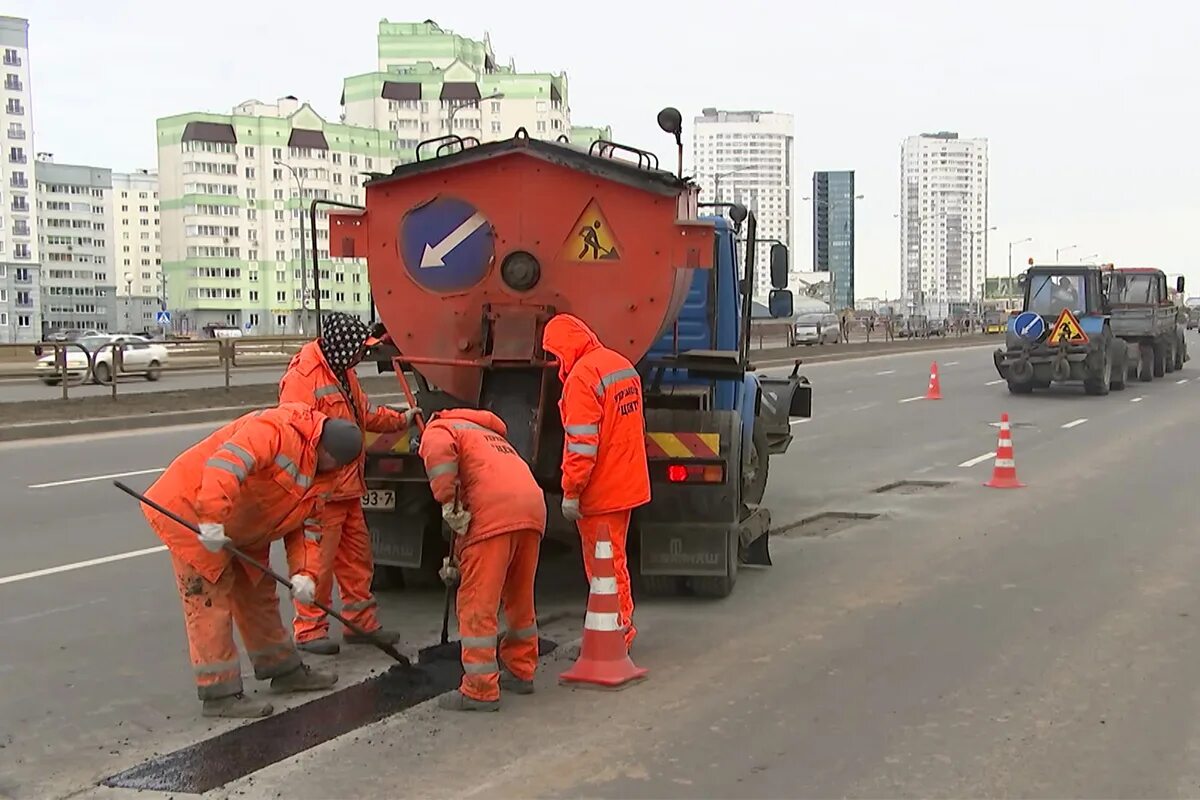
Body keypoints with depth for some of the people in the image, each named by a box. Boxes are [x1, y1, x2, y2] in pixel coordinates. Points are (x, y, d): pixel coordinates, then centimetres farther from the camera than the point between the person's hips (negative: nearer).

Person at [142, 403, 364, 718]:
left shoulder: (321, 478, 5)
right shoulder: (275, 428, -26)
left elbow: (306, 528, 4)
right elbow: (224, 464, -38)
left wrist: (304, 572, -12)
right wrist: (213, 520, -44)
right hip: (190, 511, -10)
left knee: (258, 594, 17)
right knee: (210, 600, -8)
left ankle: (284, 669, 32)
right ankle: (219, 694, -3)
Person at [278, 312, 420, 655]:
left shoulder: (343, 373, 14)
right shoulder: (302, 378, -18)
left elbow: (365, 413, 31)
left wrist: (401, 419, 33)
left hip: (347, 488, 10)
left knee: (357, 553, 16)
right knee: (318, 561, -3)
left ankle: (361, 622, 27)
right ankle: (309, 630, 9)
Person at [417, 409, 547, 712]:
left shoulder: (437, 429, 16)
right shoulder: (491, 436, 40)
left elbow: (439, 452, -11)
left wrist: (448, 504, -9)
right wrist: (458, 560, 40)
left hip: (493, 511, -8)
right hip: (533, 507, 8)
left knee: (478, 604, -2)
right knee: (520, 599, 22)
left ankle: (480, 691, 0)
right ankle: (521, 672, 34)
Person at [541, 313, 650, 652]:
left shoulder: (582, 375, -18)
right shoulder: (622, 364, 10)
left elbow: (582, 442, -23)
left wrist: (570, 491, -17)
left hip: (600, 492, -9)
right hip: (627, 483, 9)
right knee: (614, 559, 19)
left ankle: (617, 628, 9)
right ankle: (622, 626, 28)